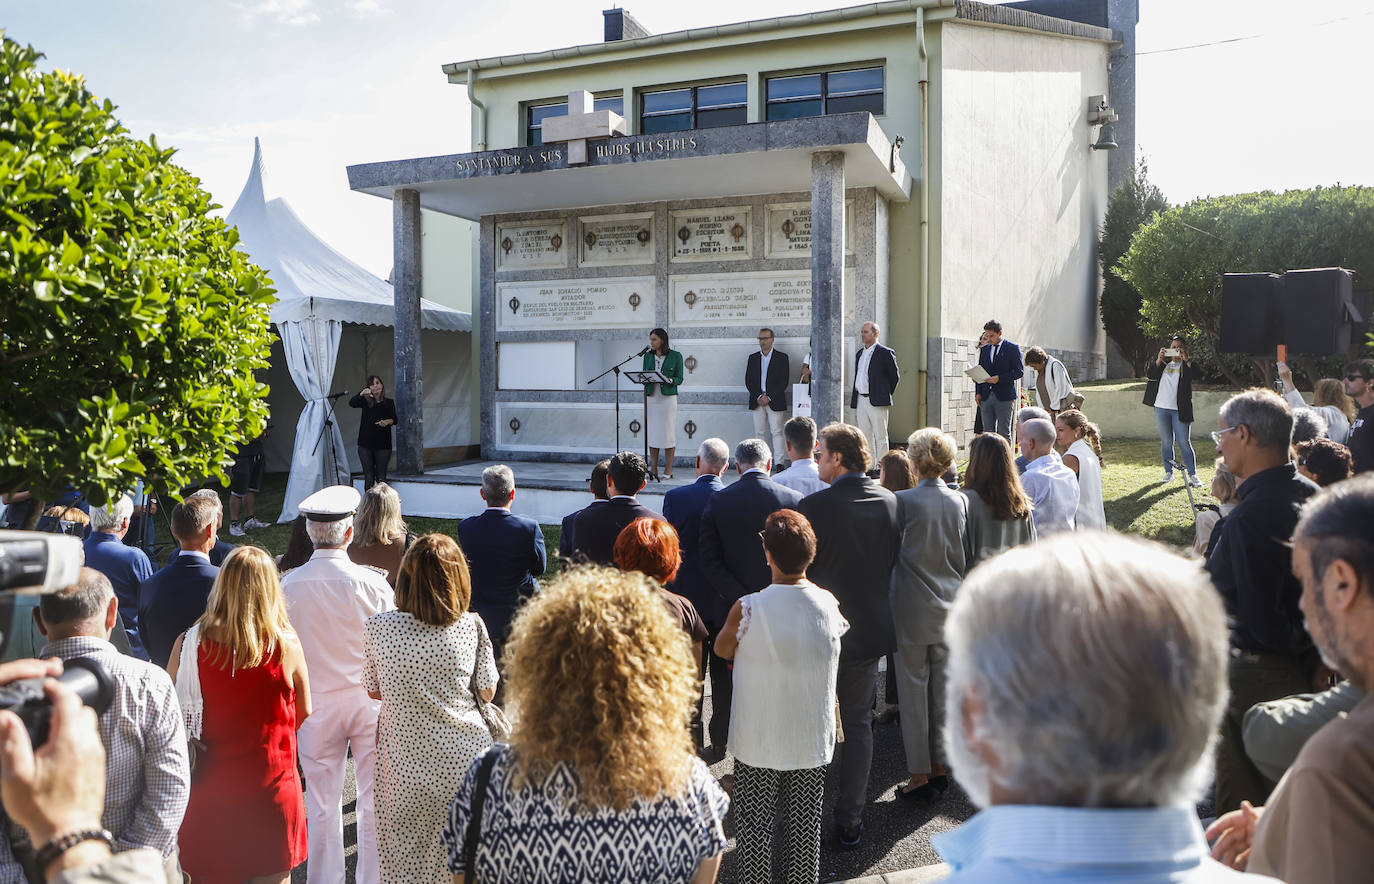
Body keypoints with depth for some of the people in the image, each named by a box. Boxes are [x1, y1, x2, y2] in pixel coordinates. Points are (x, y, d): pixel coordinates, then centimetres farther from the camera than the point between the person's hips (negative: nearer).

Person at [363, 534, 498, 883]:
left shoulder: (377, 628, -11)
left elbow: (374, 691, 2)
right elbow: (488, 692, -2)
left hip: (406, 766, 0)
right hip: (464, 762, 0)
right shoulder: (472, 626, -12)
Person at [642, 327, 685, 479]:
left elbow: (679, 378, -1)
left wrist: (669, 380, -21)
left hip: (668, 397, -3)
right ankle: (653, 468, 8)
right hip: (652, 397, 4)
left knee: (668, 432, -3)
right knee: (652, 432, 2)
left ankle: (668, 469, 3)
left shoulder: (675, 356, 1)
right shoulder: (648, 356, 11)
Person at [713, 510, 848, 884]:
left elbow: (722, 649, -1)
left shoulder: (747, 609, -20)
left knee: (754, 825, 13)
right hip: (813, 742, 3)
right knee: (805, 824, 18)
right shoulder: (829, 605, -11)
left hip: (758, 744, -3)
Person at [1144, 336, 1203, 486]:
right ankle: (1169, 473, 16)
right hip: (1162, 408, 3)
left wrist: (1185, 360, -18)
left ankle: (1193, 475, 2)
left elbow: (1195, 375, -14)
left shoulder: (1187, 365, 6)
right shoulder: (1164, 363, 12)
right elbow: (1150, 376, -1)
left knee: (1184, 442, -5)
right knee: (1166, 442, 8)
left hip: (1179, 410, -3)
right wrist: (1159, 360, -11)